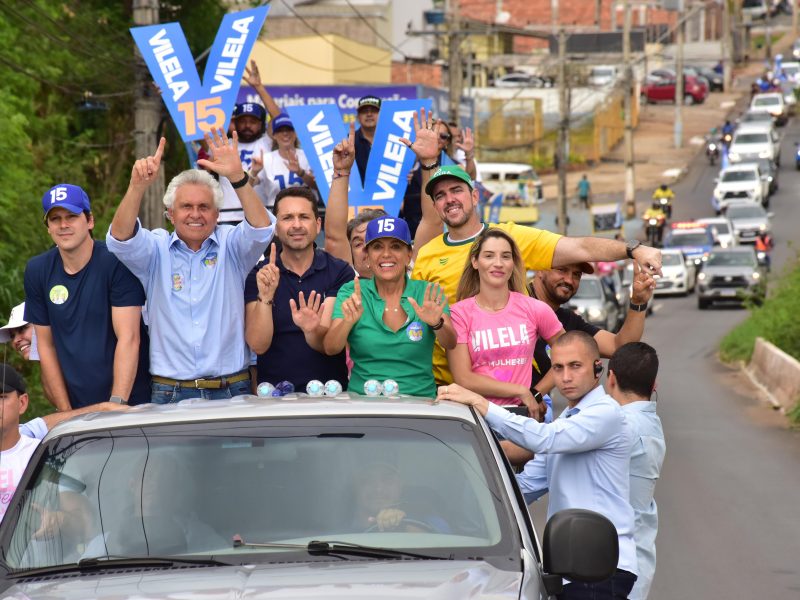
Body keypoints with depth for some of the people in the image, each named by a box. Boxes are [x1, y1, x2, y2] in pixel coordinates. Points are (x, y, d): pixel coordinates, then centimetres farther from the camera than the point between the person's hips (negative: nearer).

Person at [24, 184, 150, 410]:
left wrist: (117, 405, -23)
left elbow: (128, 339, -16)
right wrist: (66, 411, -1)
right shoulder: (37, 271, 4)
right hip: (75, 407, 4)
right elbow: (45, 344, 6)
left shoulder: (117, 263, -10)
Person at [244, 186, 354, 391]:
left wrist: (311, 330, -26)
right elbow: (258, 345, -4)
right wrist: (265, 297, -18)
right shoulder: (258, 276, 5)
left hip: (328, 389, 0)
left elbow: (329, 345, -5)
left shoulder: (340, 272, 3)